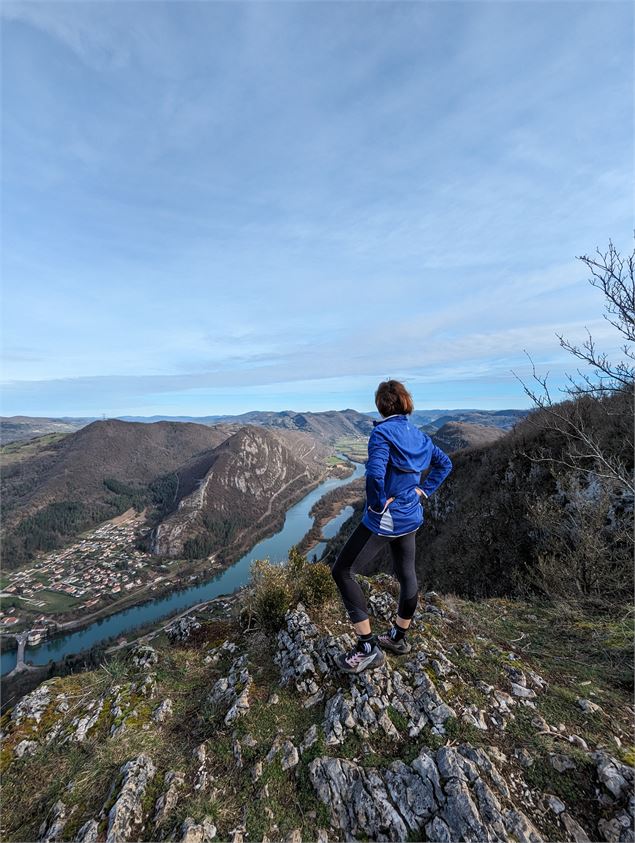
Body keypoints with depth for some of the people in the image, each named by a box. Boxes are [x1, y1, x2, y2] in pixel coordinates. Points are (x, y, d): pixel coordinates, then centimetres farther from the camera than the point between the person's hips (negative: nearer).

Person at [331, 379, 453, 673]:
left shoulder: (382, 432, -20)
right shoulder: (418, 434, 4)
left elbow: (375, 474, -34)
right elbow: (445, 464, 14)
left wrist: (377, 504, -18)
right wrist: (424, 490, 10)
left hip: (383, 520, -8)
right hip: (411, 517, 9)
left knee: (341, 571, 5)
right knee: (406, 575, 22)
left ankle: (367, 648, 14)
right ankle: (398, 638, 44)